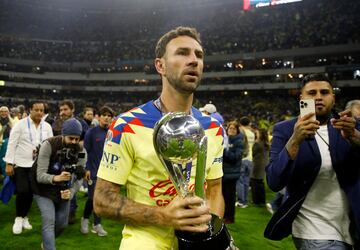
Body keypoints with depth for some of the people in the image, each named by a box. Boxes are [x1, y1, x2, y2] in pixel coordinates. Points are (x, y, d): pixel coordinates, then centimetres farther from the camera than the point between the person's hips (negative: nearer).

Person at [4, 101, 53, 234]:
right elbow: (12, 144, -8)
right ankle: (19, 218, 14)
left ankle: (24, 217, 29)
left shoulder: (47, 127, 3)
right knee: (22, 191, -9)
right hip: (20, 164, -3)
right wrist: (9, 163, -10)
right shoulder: (20, 124, -8)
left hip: (37, 165, 3)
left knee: (30, 192, 9)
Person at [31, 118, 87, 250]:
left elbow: (78, 177, -10)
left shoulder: (81, 151, -13)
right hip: (44, 190, -4)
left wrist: (70, 191, -30)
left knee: (62, 223, 12)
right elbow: (40, 176, -29)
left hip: (64, 191, 4)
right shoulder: (48, 145, -25)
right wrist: (55, 178, -49)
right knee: (49, 221, -18)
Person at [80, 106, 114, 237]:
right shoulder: (91, 132, -8)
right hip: (94, 170, -3)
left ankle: (97, 224, 23)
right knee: (92, 198, 0)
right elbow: (85, 151, -7)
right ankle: (85, 219, 27)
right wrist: (86, 169, -10)